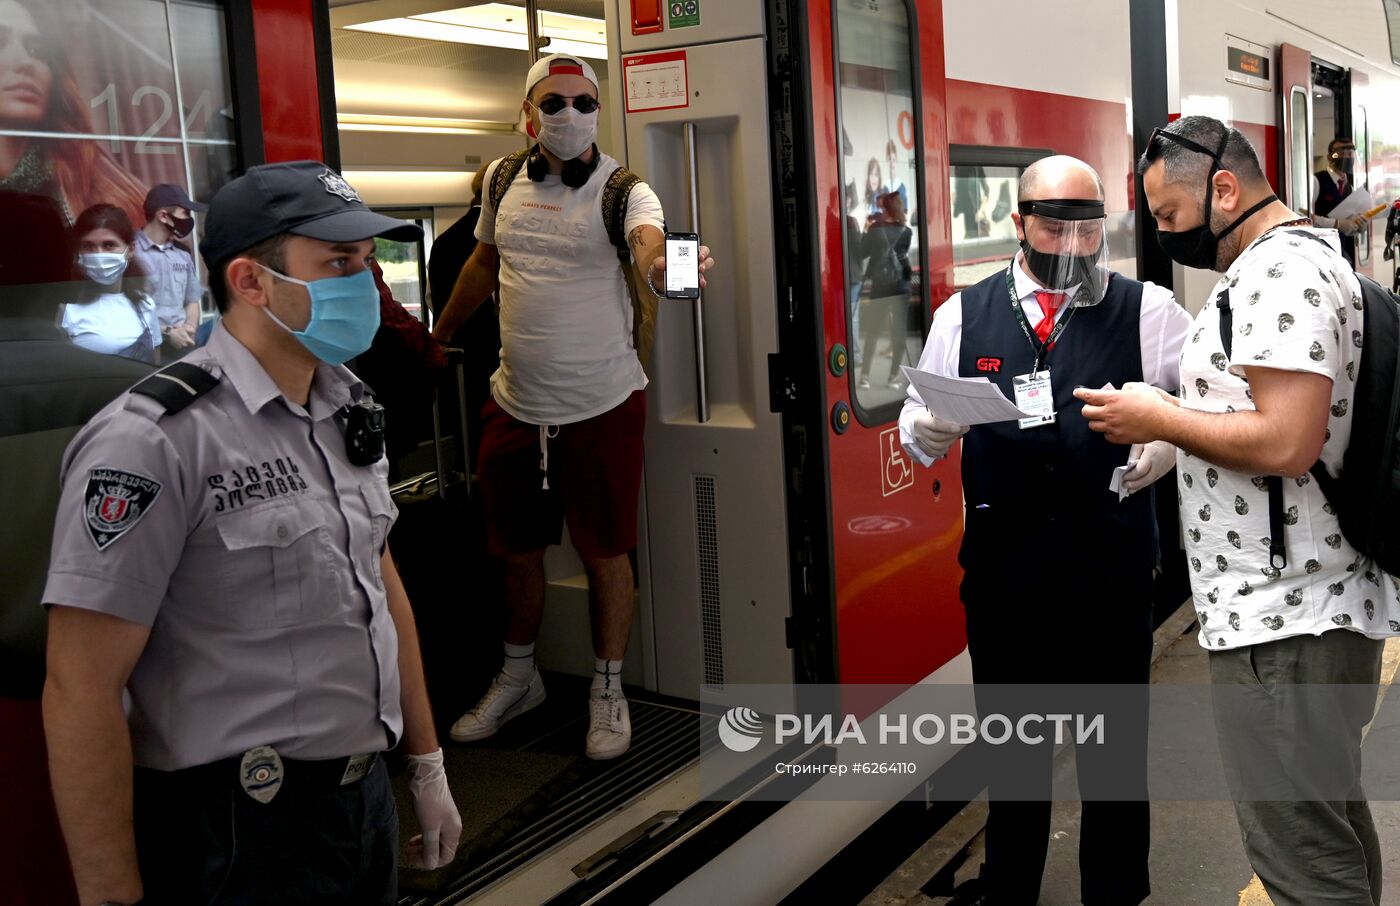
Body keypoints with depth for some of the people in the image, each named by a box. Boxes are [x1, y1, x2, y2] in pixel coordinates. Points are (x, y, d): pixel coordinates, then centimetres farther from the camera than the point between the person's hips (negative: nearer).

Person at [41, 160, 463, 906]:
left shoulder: (346, 409, 4)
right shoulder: (155, 439, -20)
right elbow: (80, 695, -19)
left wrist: (425, 763, 15)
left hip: (365, 795, 8)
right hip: (236, 832, -7)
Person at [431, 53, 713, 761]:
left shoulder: (622, 188, -11)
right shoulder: (503, 180, 3)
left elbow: (648, 244, -33)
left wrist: (665, 266, -56)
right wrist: (438, 337, 29)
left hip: (601, 403, -4)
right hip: (514, 403, 4)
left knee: (604, 551, 6)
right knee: (516, 549, 16)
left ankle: (607, 691, 25)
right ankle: (518, 676, 38)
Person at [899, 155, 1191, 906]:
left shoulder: (1148, 310, 1)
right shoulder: (963, 314, 6)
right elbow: (918, 427, 8)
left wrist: (1172, 440, -21)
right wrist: (924, 431, -15)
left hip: (1111, 566, -1)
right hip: (1001, 565, 2)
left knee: (1115, 740, 12)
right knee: (1008, 734, 16)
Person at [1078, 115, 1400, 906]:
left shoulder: (1283, 270, -16)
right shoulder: (1296, 261, 17)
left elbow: (1286, 442, -26)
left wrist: (1158, 419, -14)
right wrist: (1170, 420, 12)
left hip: (1283, 623, -11)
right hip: (1314, 607, 11)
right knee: (1335, 826, 21)